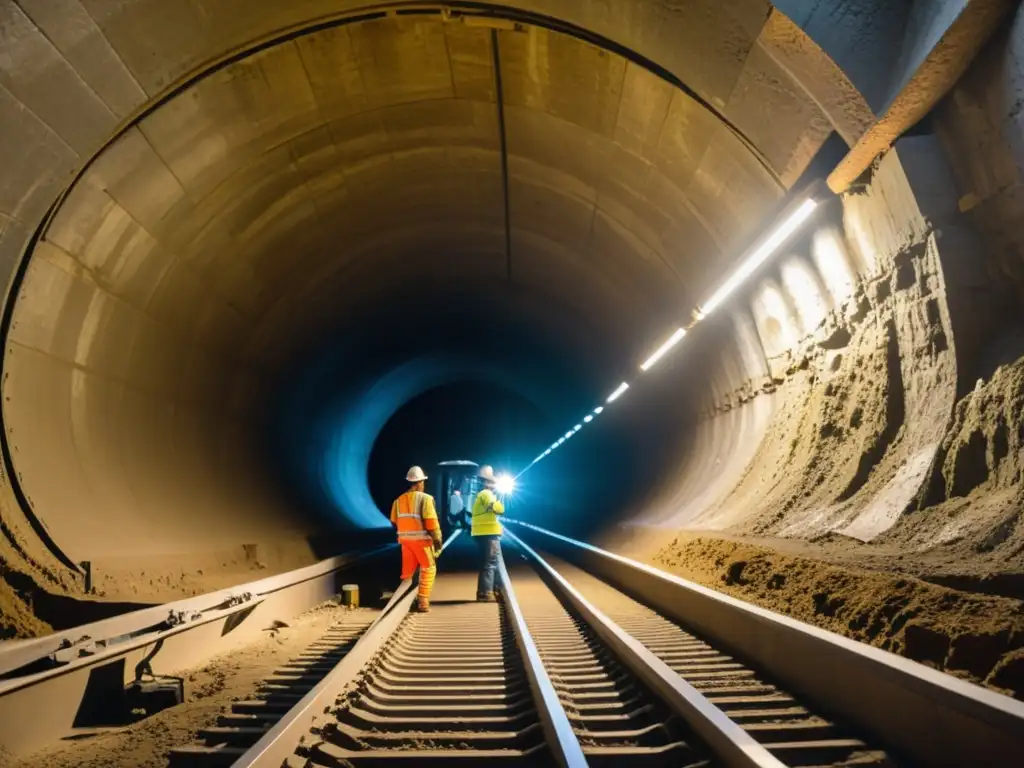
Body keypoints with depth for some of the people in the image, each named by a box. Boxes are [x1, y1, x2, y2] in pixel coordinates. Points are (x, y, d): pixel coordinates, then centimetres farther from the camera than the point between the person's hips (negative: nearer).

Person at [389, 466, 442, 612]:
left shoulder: (399, 500, 8)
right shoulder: (425, 498, -10)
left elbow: (395, 521, 10)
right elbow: (431, 521, -15)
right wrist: (437, 540, -8)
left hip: (405, 540, 5)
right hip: (421, 539, -5)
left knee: (407, 571, 14)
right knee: (428, 569, 7)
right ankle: (423, 601, 0)